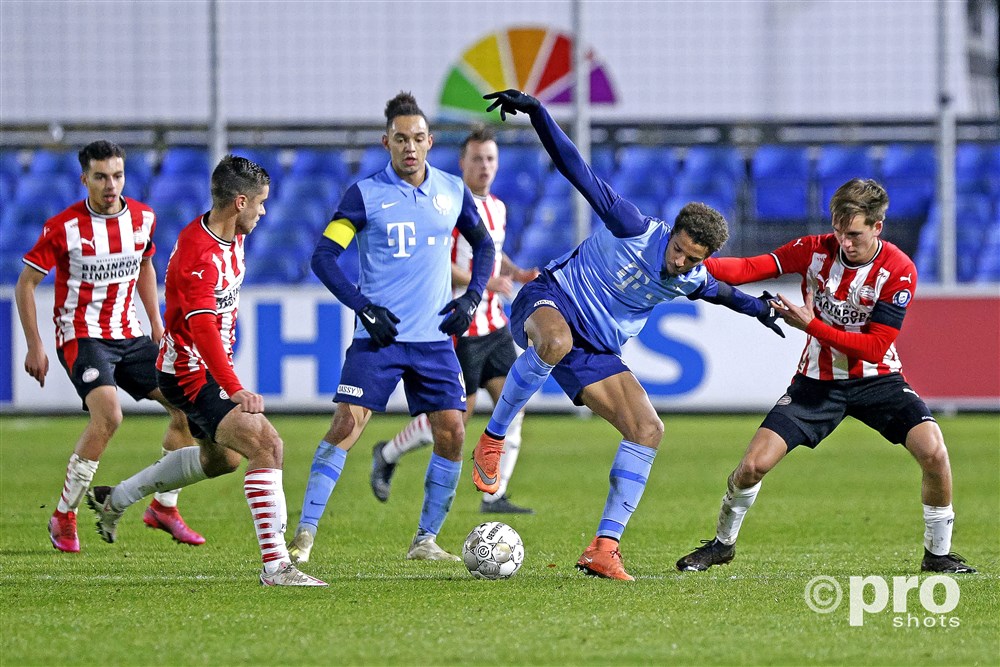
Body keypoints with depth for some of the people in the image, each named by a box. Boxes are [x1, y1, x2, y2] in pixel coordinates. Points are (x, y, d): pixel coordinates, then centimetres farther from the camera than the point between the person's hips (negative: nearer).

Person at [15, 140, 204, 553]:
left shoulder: (142, 218, 2)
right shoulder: (63, 227, -13)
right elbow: (25, 283, -5)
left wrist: (156, 326, 17)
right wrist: (34, 347, -9)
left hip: (129, 336, 6)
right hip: (81, 336, -6)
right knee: (108, 414, -29)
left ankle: (163, 507, 14)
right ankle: (64, 517, -16)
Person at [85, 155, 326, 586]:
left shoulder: (232, 236, 3)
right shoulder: (198, 256, -29)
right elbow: (203, 329, -38)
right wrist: (234, 389, -46)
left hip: (211, 367, 11)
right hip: (191, 375, -11)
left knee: (220, 457, 28)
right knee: (266, 445, -23)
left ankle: (114, 501, 42)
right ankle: (274, 564, -25)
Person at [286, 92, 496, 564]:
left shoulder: (452, 191, 6)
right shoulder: (365, 194, -5)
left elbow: (483, 246, 21)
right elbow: (323, 256, -7)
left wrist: (472, 297, 6)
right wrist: (363, 307, -15)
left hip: (435, 338, 4)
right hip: (378, 335, -4)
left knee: (451, 432, -4)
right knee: (348, 423, -15)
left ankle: (425, 541, 10)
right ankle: (304, 534, -11)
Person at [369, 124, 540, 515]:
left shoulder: (497, 207, 13)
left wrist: (516, 273, 9)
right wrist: (485, 282, -25)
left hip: (494, 325, 8)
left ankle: (494, 497, 4)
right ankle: (387, 454, 21)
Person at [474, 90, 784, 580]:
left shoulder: (691, 281, 0)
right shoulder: (635, 229, -17)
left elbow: (718, 291, 30)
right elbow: (577, 171, -19)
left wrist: (756, 307, 17)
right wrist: (535, 112, -27)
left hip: (595, 354, 6)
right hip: (549, 301, -6)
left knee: (647, 431, -8)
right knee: (556, 340, -44)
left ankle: (603, 549, -5)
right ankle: (491, 442, -28)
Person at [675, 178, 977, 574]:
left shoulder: (898, 270, -17)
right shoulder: (817, 249, -9)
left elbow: (875, 347, -21)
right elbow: (752, 268, -17)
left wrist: (811, 325, -26)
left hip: (876, 379, -1)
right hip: (818, 379, 2)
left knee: (933, 452, -24)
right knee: (753, 465, -10)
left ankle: (937, 553, -3)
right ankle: (722, 543, 18)